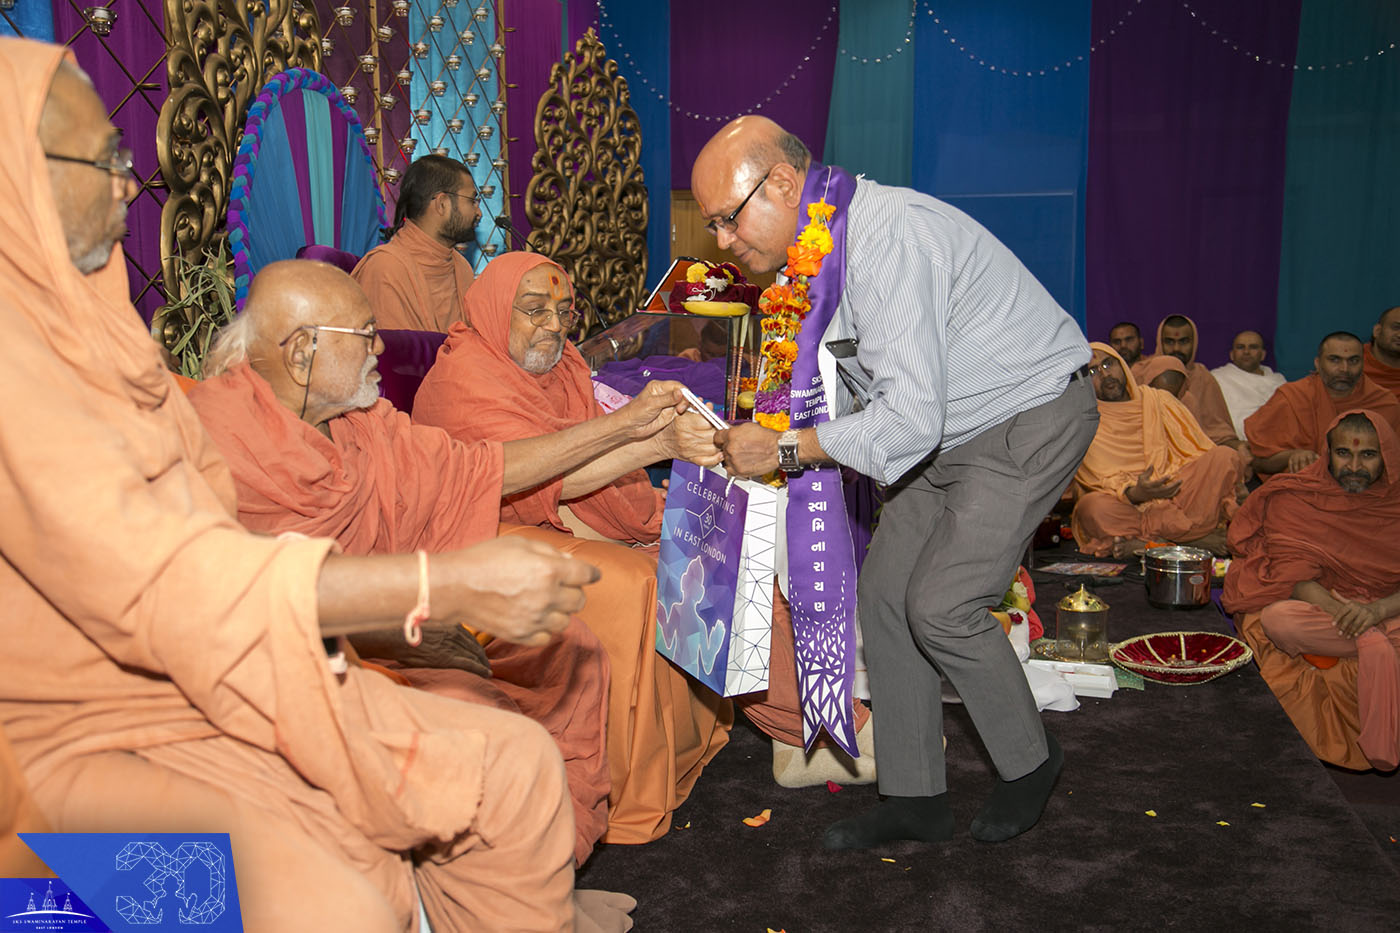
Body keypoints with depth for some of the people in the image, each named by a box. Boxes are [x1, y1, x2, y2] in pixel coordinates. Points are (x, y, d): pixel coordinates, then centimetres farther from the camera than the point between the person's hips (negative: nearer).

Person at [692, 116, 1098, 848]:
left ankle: (1028, 762, 15)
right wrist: (771, 435, -4)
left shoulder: (889, 238, -30)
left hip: (1030, 419, -9)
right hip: (951, 424, 9)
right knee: (885, 593, 4)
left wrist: (787, 449, -24)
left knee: (941, 605, -13)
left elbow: (911, 420, -33)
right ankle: (916, 798, 16)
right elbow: (853, 383, 10)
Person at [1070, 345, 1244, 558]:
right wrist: (1134, 493, -29)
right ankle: (1194, 538, -26)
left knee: (1225, 456, -18)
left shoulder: (1158, 399, 13)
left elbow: (1199, 450, 12)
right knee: (1090, 507, -35)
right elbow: (1103, 484, -8)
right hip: (1128, 506, -3)